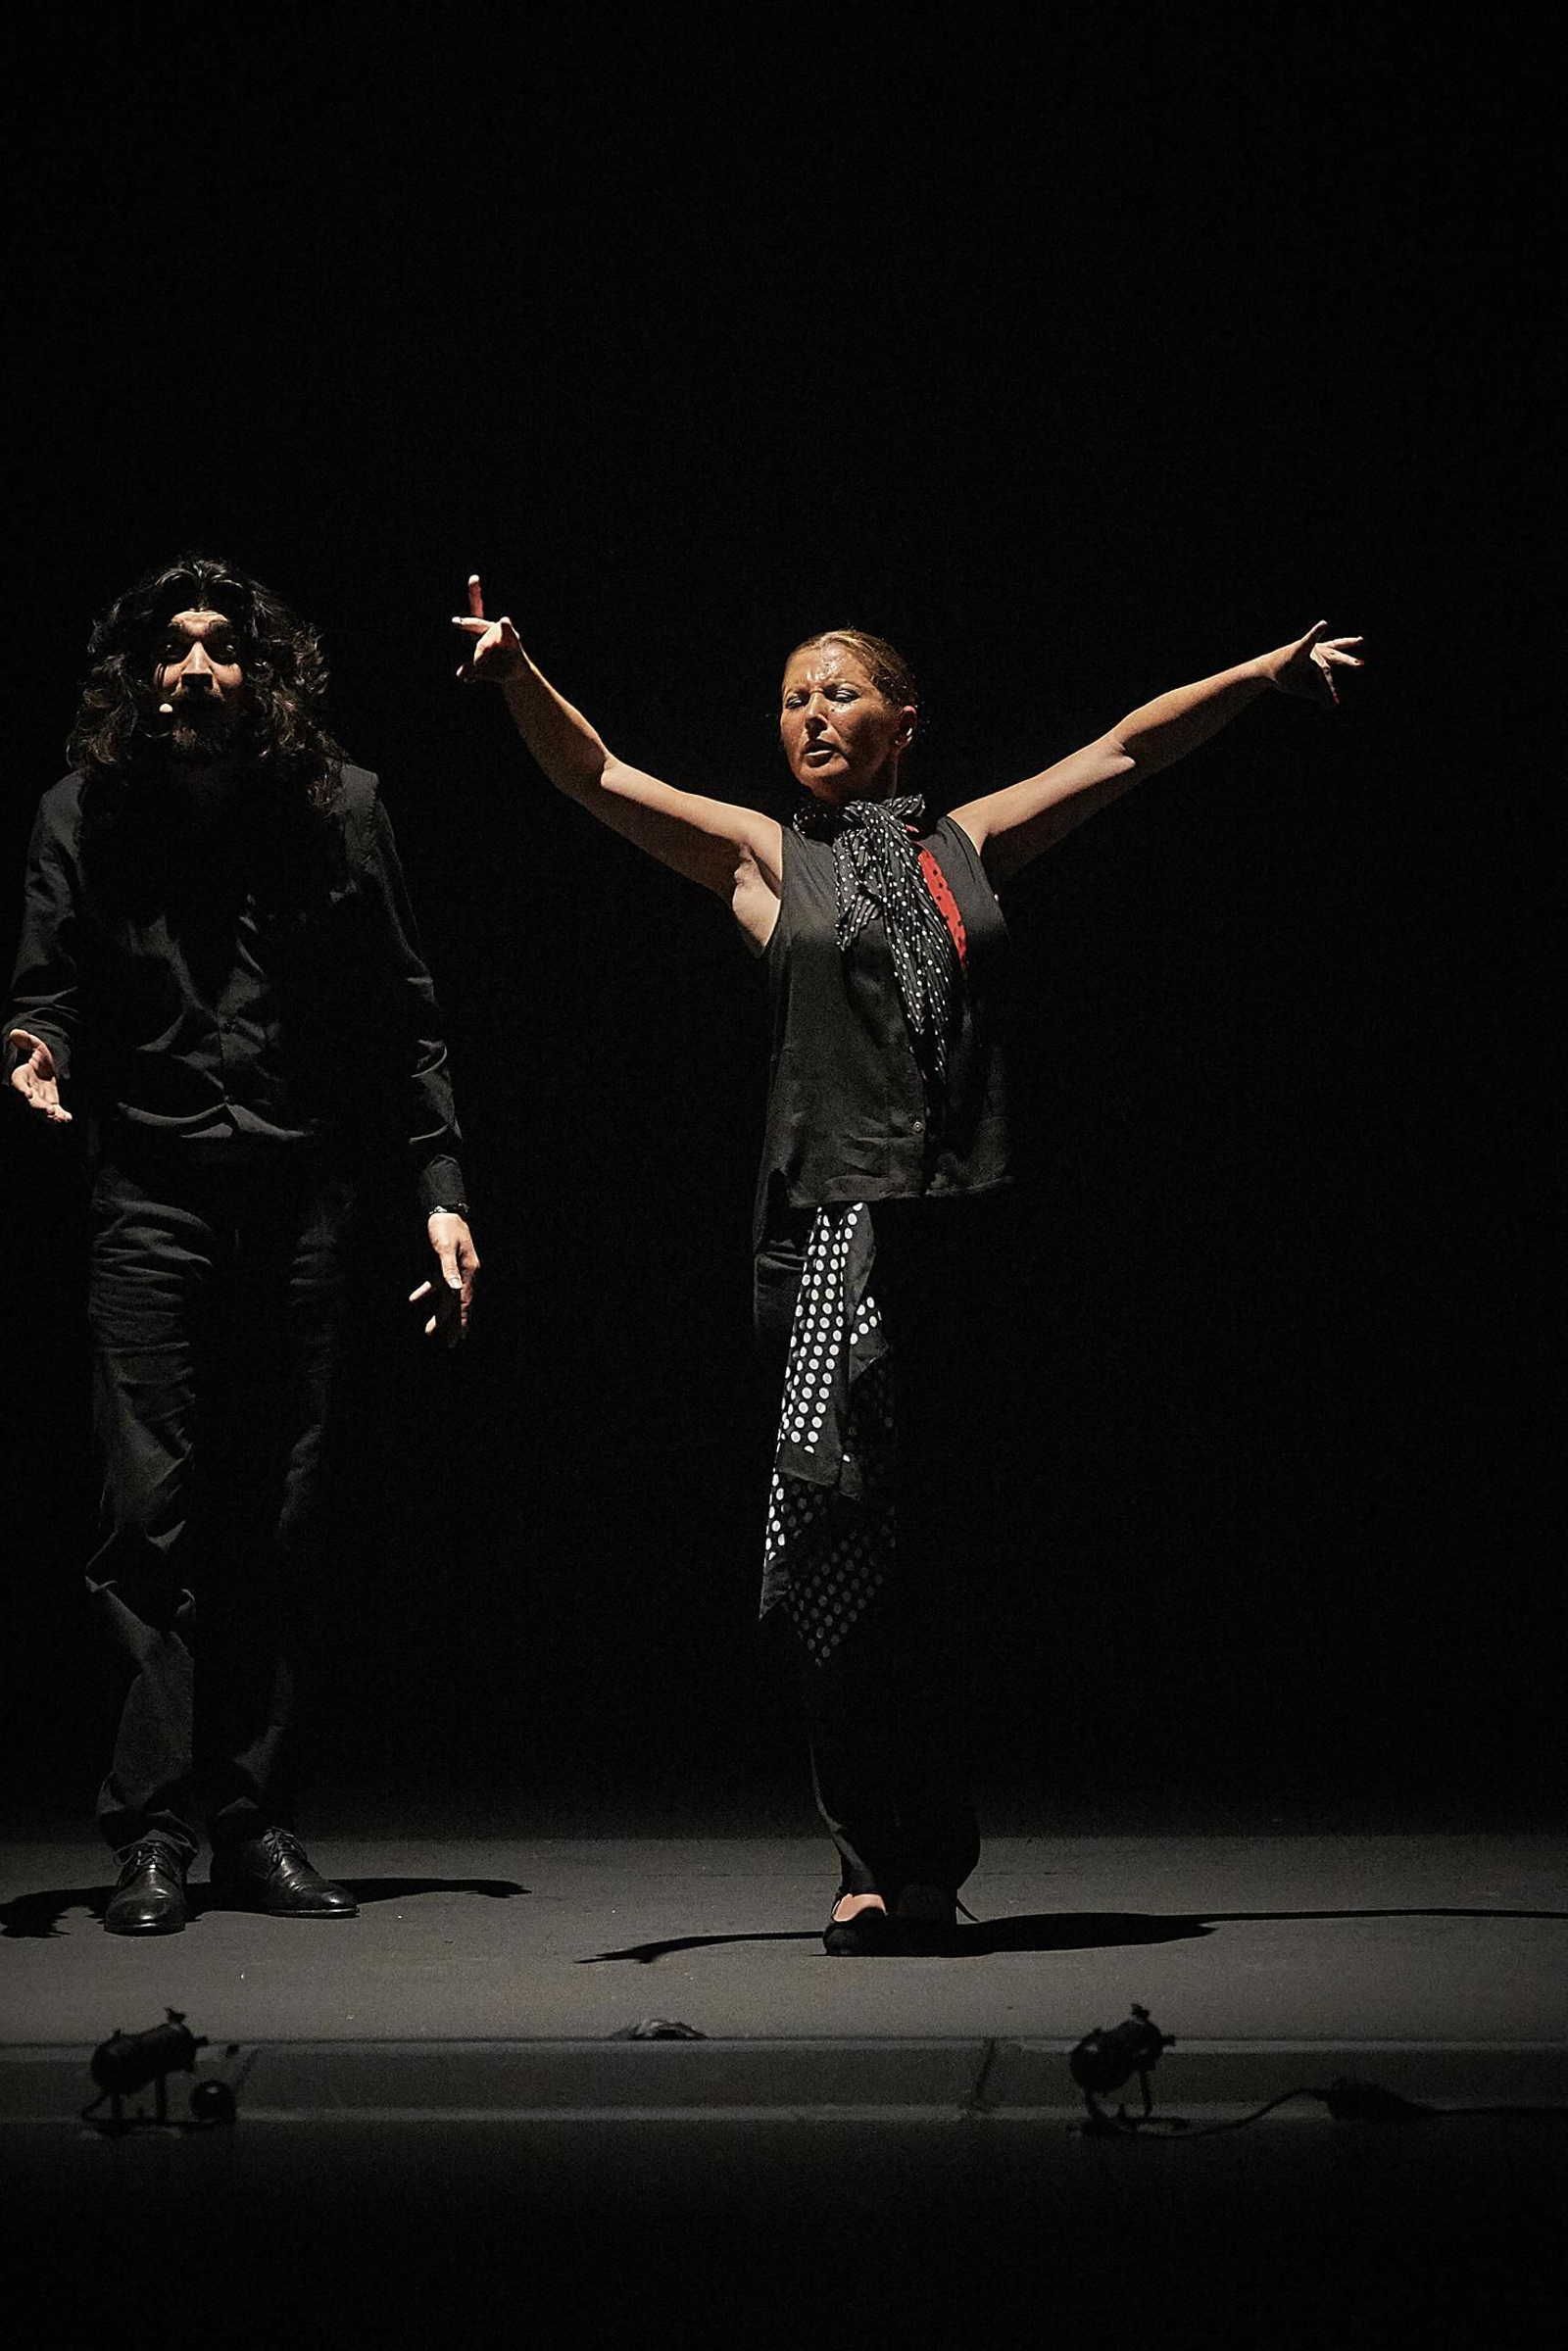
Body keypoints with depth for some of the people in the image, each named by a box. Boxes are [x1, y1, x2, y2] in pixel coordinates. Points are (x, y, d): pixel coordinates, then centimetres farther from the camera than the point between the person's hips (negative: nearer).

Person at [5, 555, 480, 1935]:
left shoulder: (338, 810, 5)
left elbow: (404, 1016, 9)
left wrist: (442, 1186, 4)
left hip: (303, 1199, 1)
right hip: (153, 1198, -1)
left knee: (278, 1524, 4)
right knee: (150, 1514, -8)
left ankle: (255, 1825, 11)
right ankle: (154, 1835, -4)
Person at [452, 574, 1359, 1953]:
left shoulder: (968, 847, 15)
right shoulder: (766, 857, 10)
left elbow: (1126, 753, 22)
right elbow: (597, 777, 3)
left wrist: (1273, 672, 24)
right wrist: (520, 678, -13)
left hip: (963, 1222, 2)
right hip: (841, 1217, -2)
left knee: (929, 1544, 7)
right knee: (834, 1515, -17)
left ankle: (913, 1868, 16)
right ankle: (888, 1863, -9)